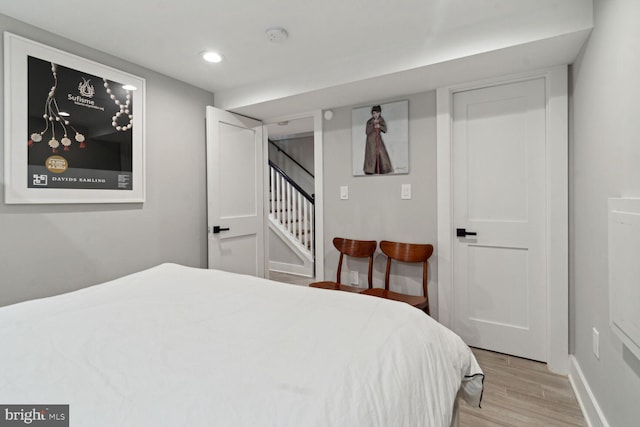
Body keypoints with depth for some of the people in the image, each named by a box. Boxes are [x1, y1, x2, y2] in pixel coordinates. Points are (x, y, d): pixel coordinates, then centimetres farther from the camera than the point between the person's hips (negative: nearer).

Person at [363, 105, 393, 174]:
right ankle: (370, 171, -4)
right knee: (371, 155, -8)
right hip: (371, 140, -3)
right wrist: (373, 124, -16)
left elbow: (385, 130, 2)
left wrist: (379, 126, -15)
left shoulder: (381, 120, 7)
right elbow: (367, 131, -11)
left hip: (379, 140, 3)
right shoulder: (369, 121, -2)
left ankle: (381, 170, 0)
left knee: (382, 154, -4)